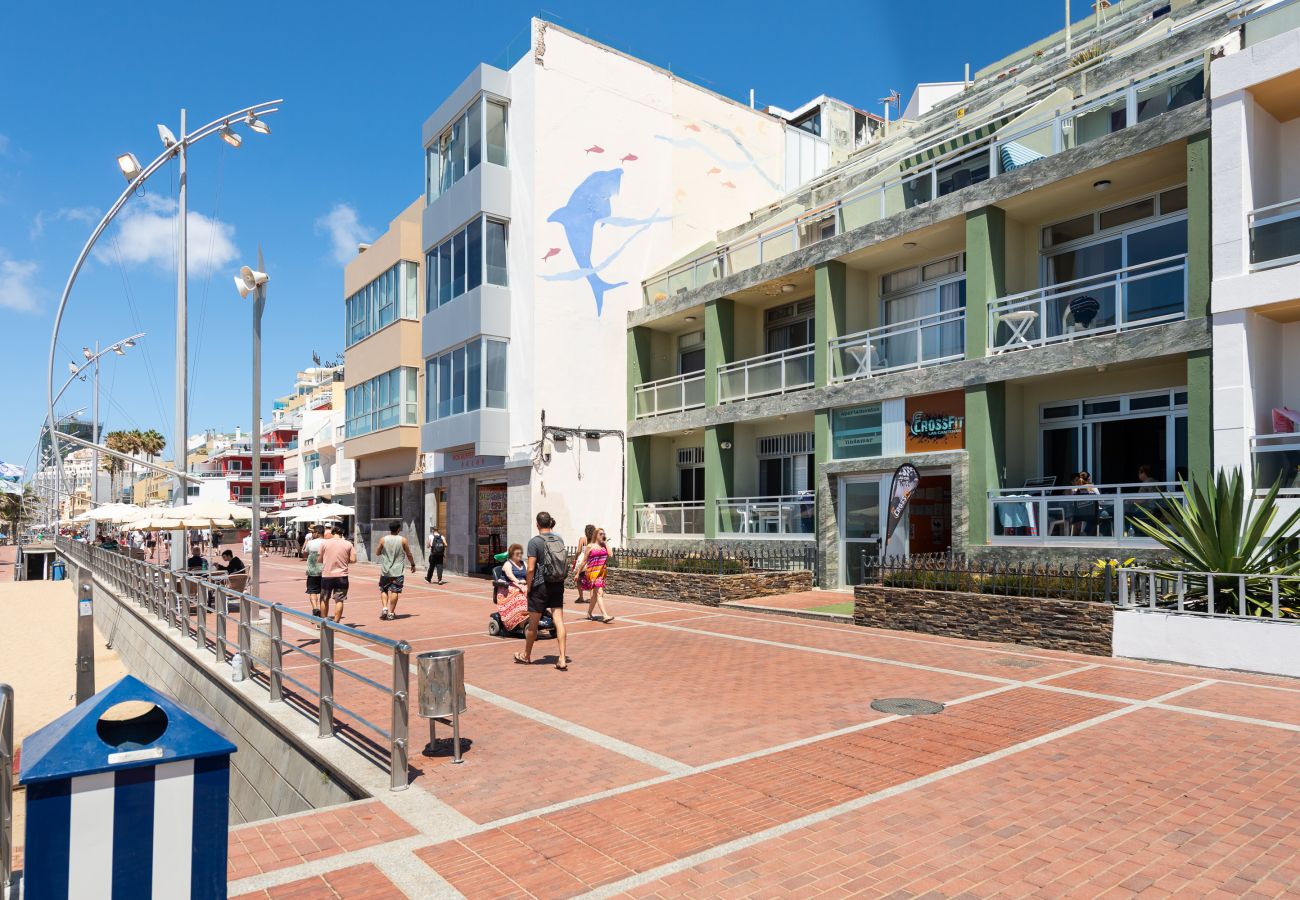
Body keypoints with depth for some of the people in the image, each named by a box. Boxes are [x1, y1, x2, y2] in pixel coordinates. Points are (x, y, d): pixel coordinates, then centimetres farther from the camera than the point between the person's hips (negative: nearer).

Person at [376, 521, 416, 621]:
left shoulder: (383, 539, -3)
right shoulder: (403, 540, -5)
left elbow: (377, 553, 8)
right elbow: (409, 555, 2)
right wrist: (413, 565, 16)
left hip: (385, 570, 1)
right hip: (398, 571, -1)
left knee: (383, 590, 15)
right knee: (395, 591, 3)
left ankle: (384, 608, -3)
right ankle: (391, 613, 5)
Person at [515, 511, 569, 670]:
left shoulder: (535, 542, -13)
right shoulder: (559, 539, 4)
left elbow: (531, 569, -13)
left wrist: (528, 587, -5)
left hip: (541, 585, -5)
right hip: (558, 585, 5)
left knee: (533, 623, 10)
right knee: (559, 621, 3)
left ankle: (526, 656, 28)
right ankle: (562, 659, -2)